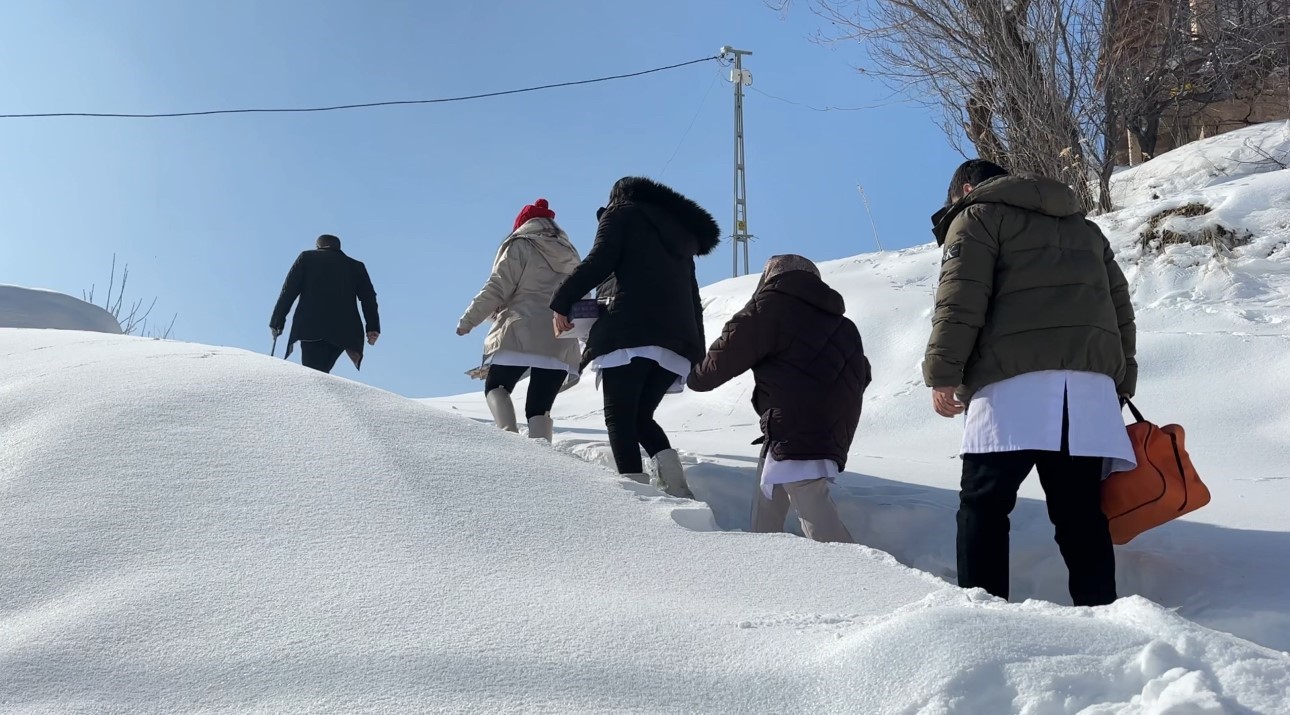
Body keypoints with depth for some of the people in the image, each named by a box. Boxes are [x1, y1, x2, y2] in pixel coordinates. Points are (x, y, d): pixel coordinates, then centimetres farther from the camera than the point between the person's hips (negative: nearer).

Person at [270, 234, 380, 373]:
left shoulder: (307, 257, 17)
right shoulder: (357, 266, 22)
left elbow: (289, 291, 9)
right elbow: (369, 297, 9)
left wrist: (277, 322, 9)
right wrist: (372, 328, 2)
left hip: (311, 326, -3)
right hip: (344, 331, 3)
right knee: (320, 372, 11)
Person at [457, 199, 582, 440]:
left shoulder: (520, 246, 3)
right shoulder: (570, 255, 20)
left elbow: (497, 288, -5)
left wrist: (468, 320, 2)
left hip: (520, 336, -4)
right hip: (560, 345, 4)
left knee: (496, 387, 13)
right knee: (539, 407, 6)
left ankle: (509, 433, -14)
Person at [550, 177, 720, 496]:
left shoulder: (622, 212, 15)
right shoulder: (681, 233, 32)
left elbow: (600, 260, -4)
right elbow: (692, 297, 24)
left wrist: (562, 302, 1)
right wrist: (697, 355, 20)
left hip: (629, 332, -6)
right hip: (677, 339, 6)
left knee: (620, 418, -5)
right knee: (641, 417, 14)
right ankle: (676, 486, -6)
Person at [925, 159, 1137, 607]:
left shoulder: (978, 215, 11)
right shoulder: (1085, 228, 31)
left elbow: (961, 300, -4)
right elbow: (1120, 307, 25)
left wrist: (943, 373, -7)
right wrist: (1121, 382, 25)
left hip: (1017, 381, -6)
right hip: (1091, 382, 6)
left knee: (984, 503, -3)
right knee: (1080, 508, 6)